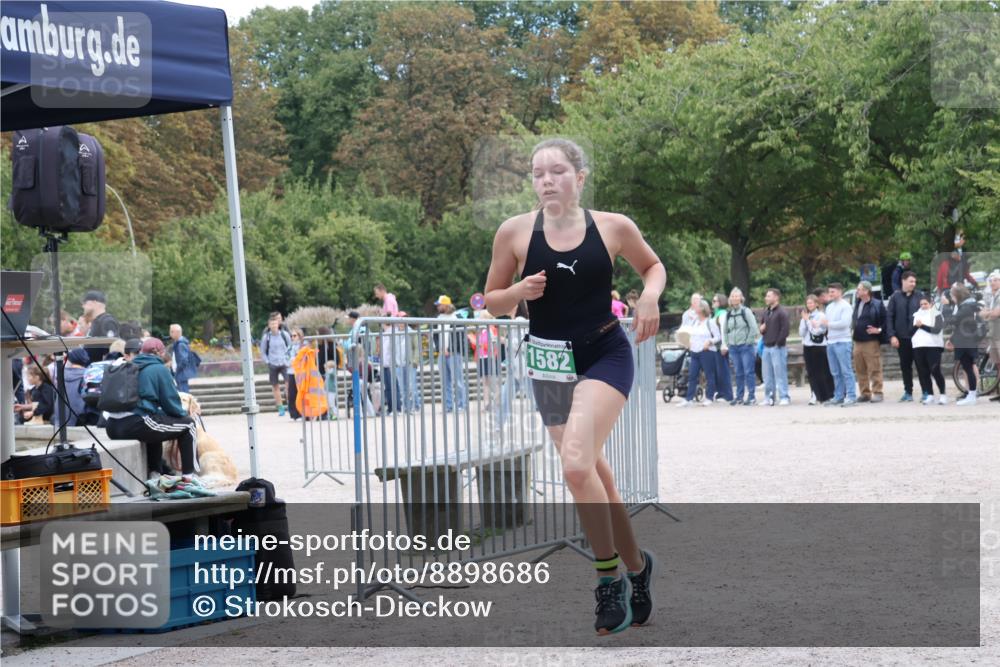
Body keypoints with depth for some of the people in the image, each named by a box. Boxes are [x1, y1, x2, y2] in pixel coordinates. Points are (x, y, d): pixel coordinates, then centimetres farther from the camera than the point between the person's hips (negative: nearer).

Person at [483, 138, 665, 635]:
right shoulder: (515, 231, -4)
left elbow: (652, 265, 14)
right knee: (594, 476, 8)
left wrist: (650, 296, -7)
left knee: (576, 465, -23)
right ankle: (636, 565, 29)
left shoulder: (613, 227, -5)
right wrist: (520, 291, -15)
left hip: (605, 355, -3)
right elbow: (493, 301, 6)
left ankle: (610, 577, -8)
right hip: (550, 361, 3)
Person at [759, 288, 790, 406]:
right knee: (767, 375, 9)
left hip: (777, 347, -8)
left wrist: (778, 343, -14)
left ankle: (784, 397, -4)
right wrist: (761, 329, 3)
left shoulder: (781, 313, -9)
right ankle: (770, 397, 14)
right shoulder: (766, 312, 16)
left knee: (780, 373, -7)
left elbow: (785, 330, -15)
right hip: (767, 347, 8)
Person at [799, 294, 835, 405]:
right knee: (812, 373, 4)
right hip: (807, 346, 5)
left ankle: (827, 395, 3)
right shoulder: (805, 316, 11)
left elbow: (817, 331, -14)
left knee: (822, 373, -3)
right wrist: (804, 320, -3)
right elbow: (801, 333, 7)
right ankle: (816, 395, 9)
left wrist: (808, 320, -9)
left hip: (819, 346, -5)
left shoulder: (820, 316, -5)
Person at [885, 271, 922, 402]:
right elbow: (889, 316, 1)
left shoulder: (919, 296, 1)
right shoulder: (895, 297, 3)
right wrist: (892, 335, -7)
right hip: (902, 337, 1)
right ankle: (908, 392, 16)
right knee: (905, 365, 8)